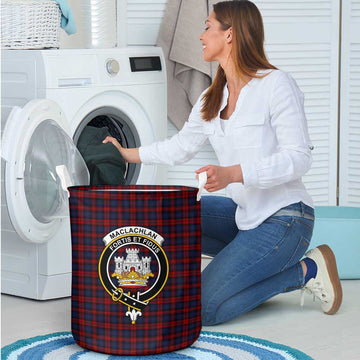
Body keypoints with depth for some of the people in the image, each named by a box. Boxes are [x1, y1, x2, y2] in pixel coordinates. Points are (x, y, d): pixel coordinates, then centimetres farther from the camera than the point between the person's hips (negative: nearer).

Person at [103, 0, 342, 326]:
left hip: (284, 217, -8)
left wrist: (233, 173, -27)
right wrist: (128, 154, 29)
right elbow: (180, 146, 26)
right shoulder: (211, 100, 12)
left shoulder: (277, 85, -12)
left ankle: (304, 271, -2)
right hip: (242, 213, 8)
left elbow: (298, 158, -18)